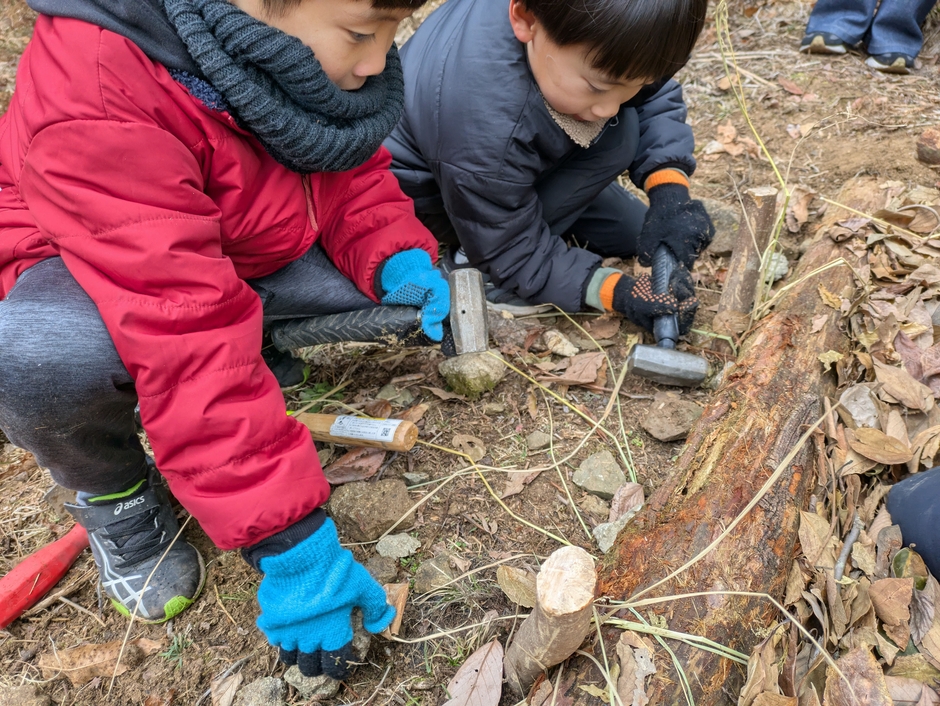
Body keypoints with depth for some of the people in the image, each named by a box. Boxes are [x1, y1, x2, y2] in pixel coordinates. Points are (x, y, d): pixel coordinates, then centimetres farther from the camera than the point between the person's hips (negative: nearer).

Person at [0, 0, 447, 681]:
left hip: (247, 252, 6)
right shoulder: (96, 103, -36)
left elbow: (351, 177, -2)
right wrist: (289, 540, -39)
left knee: (383, 275, -15)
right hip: (82, 262, -5)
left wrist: (399, 260, -24)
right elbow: (187, 341, -41)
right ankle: (114, 493, -5)